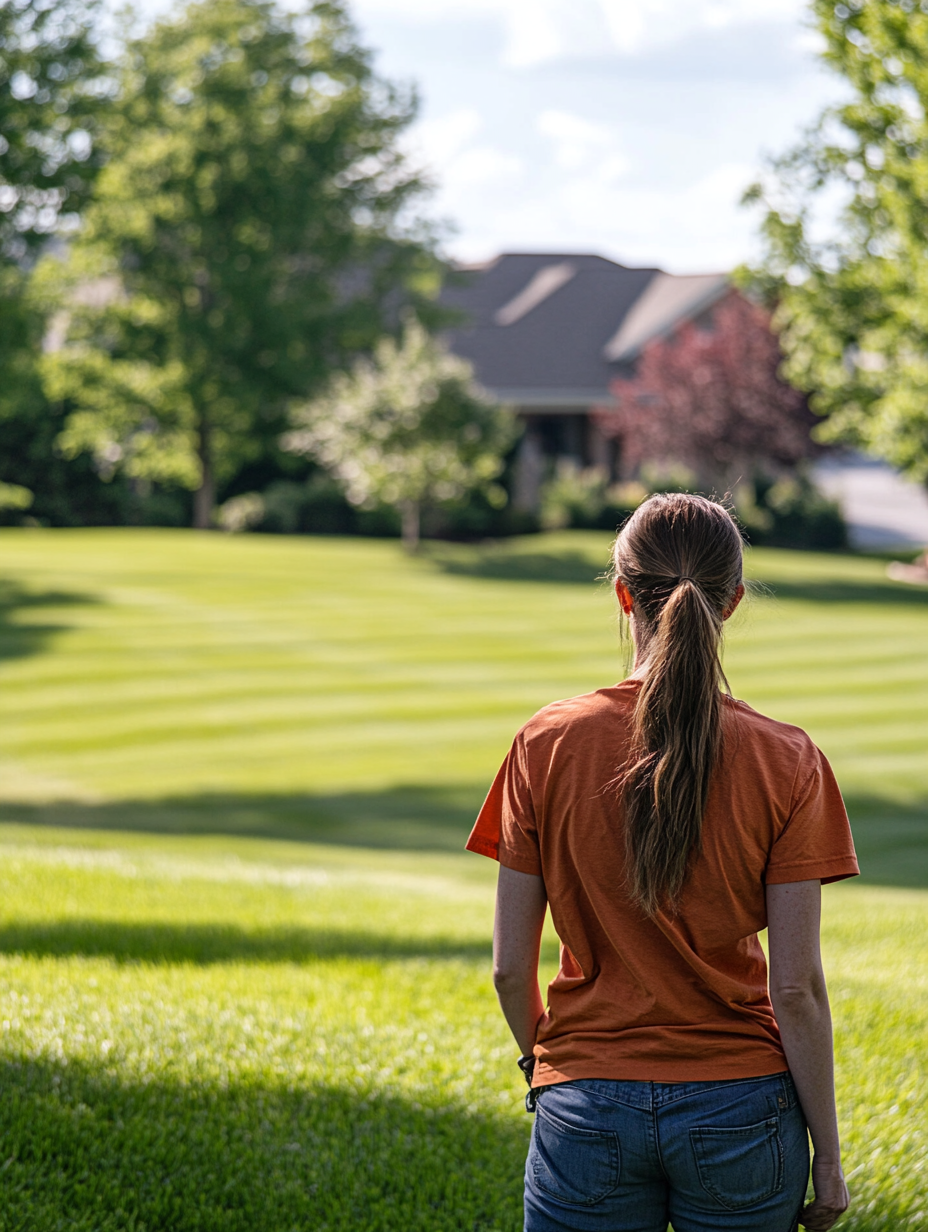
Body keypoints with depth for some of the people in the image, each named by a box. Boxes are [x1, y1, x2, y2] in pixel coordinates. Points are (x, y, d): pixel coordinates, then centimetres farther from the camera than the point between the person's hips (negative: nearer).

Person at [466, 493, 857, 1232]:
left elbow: (511, 967, -2)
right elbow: (796, 988, -9)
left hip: (588, 1112, 1)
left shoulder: (547, 745, -6)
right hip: (740, 1111, 0)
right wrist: (828, 1156, 1)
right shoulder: (785, 763, -9)